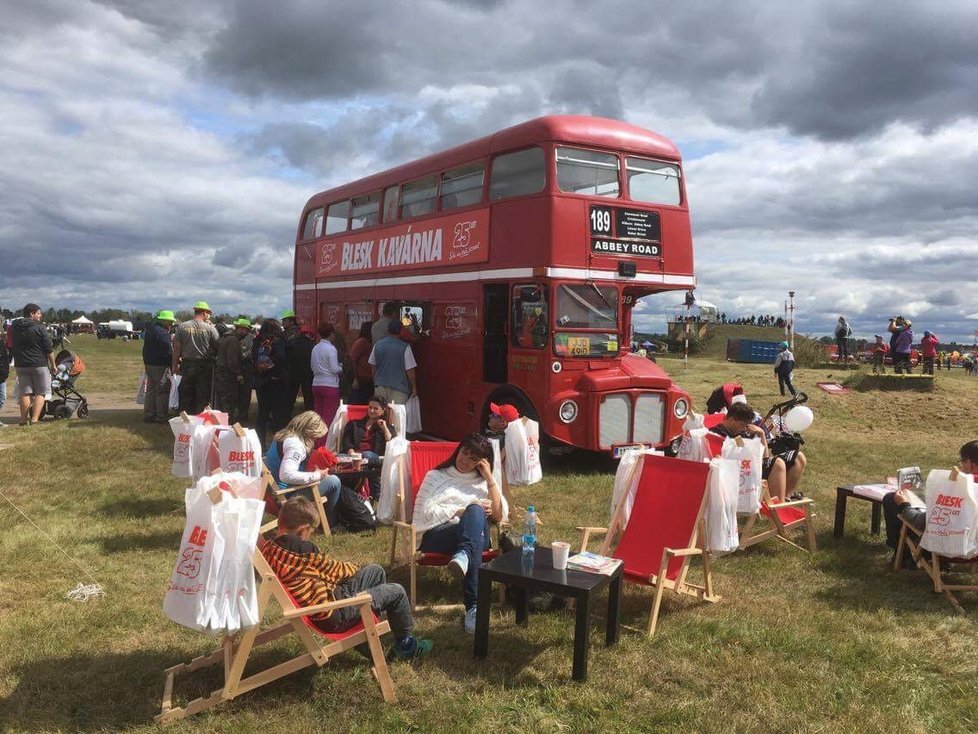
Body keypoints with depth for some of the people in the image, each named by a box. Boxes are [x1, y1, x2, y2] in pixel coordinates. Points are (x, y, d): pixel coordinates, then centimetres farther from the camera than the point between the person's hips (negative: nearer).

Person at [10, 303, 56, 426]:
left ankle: (24, 420, 10)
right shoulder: (39, 328, -10)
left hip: (20, 365, 5)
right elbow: (49, 350, -9)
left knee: (24, 393, 10)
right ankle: (34, 420, -8)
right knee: (40, 393, 1)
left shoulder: (13, 328, 7)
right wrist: (53, 366, 0)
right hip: (39, 364, -5)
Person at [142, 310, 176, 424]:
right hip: (160, 366, -9)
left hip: (149, 364, 9)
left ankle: (148, 415, 18)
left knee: (151, 390, 15)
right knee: (162, 391, -3)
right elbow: (167, 350, -20)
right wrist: (173, 362, -11)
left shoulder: (150, 329, 13)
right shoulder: (163, 332, -18)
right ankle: (161, 416, -1)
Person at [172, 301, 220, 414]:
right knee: (203, 396, 7)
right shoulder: (210, 328, -7)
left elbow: (177, 348, 0)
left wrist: (175, 365, 7)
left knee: (186, 396, 11)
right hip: (205, 366, -2)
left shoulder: (182, 327, -1)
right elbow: (217, 347, -5)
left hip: (187, 365, 2)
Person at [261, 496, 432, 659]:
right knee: (397, 592, 3)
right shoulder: (301, 548, -28)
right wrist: (352, 567, 7)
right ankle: (406, 645, 24)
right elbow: (332, 569, -12)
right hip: (333, 616, -9)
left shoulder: (268, 547, -2)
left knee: (375, 571, 19)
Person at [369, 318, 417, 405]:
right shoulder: (405, 347, -11)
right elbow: (410, 370, -10)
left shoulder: (377, 345, 3)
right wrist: (414, 387, 1)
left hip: (380, 386, 5)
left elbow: (373, 366, 13)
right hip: (399, 388, -4)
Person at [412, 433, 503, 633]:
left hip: (477, 537, 2)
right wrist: (465, 510, -3)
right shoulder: (436, 476, 19)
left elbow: (497, 516, 9)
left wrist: (489, 478, 6)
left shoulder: (482, 481, 25)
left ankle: (464, 556, -64)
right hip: (436, 536, -2)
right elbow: (426, 514, 3)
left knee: (475, 511, -33)